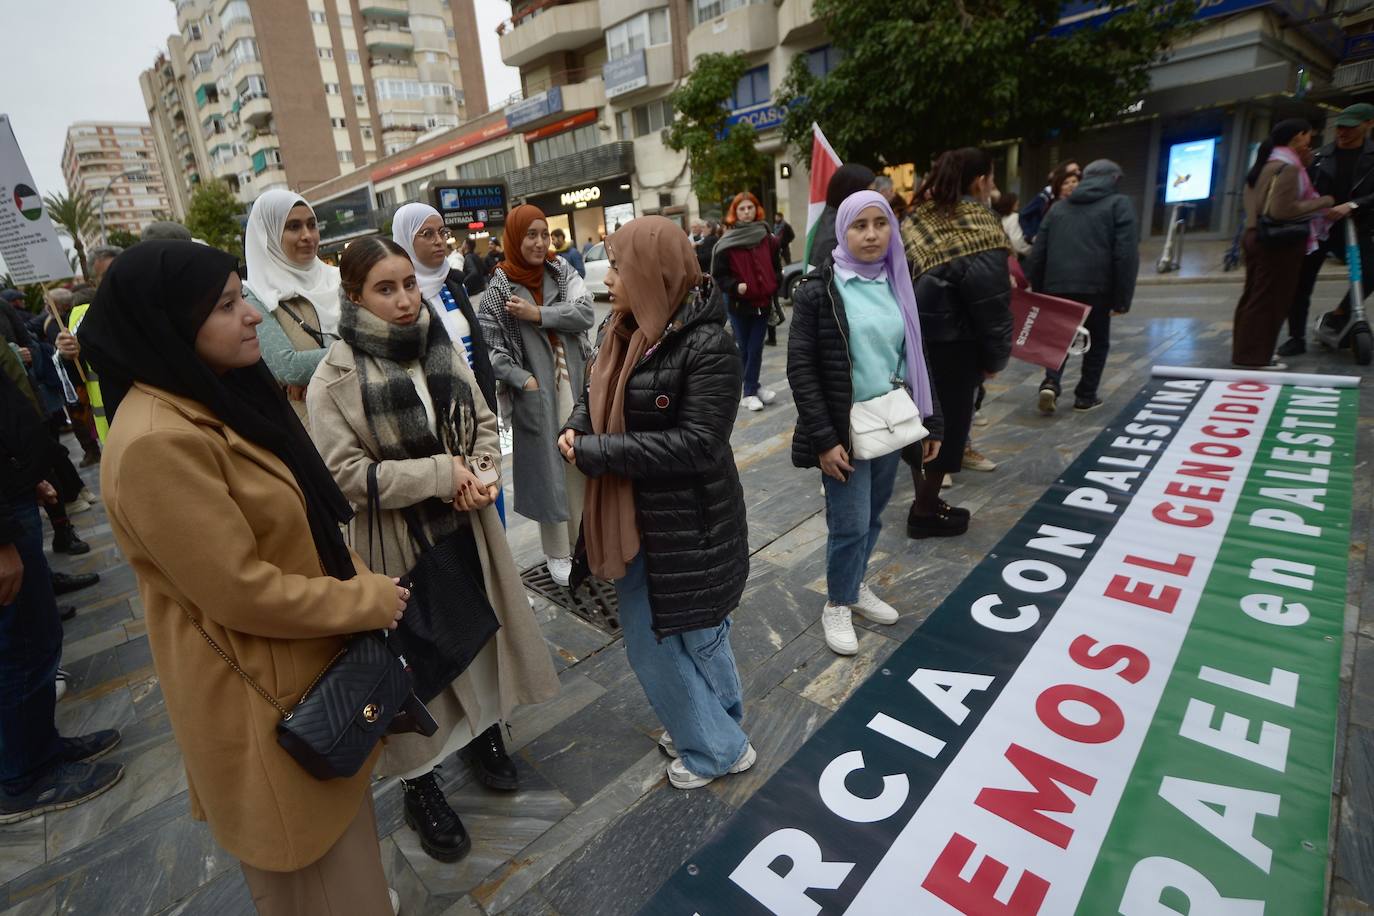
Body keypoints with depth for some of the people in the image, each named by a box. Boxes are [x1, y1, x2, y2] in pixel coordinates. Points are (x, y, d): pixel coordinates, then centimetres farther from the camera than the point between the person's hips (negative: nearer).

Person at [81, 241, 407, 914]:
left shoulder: (218, 397, 2)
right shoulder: (157, 442, -28)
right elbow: (242, 592, -26)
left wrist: (360, 580, 1)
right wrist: (366, 601, -15)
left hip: (311, 659, 9)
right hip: (261, 688, -9)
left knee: (338, 821, 31)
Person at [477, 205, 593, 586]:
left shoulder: (562, 270, 6)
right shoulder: (498, 289, -3)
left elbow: (585, 312, -9)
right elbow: (489, 346, -7)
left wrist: (538, 314, -16)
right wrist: (524, 380, -14)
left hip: (576, 385, 3)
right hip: (536, 391, -3)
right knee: (548, 469, 4)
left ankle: (583, 540, 28)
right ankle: (557, 553, 19)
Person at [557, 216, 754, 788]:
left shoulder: (706, 346, -21)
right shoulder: (618, 331, 3)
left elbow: (696, 444, -26)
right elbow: (597, 396, 16)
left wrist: (594, 453, -23)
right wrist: (577, 429, -8)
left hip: (689, 524, -8)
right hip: (632, 516, 8)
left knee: (697, 634, 12)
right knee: (647, 640, 20)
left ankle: (718, 746, 38)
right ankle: (710, 731, 42)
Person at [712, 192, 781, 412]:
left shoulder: (767, 238, 5)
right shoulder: (727, 243, -5)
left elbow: (775, 267, 15)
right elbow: (718, 274, -3)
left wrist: (774, 287, 1)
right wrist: (735, 286, -17)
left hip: (762, 302, 3)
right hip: (738, 303, -3)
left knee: (756, 348, 6)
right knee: (744, 349, 4)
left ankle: (751, 389, 18)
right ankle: (749, 391, 14)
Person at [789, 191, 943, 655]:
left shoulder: (897, 283, 9)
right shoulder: (818, 290, -9)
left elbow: (915, 356, 15)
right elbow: (801, 368, -12)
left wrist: (931, 421, 12)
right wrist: (823, 439, -17)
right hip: (844, 430, -5)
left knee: (873, 516, 15)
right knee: (850, 523, 1)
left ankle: (856, 585, 37)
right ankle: (837, 605, 24)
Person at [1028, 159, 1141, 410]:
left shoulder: (1058, 208, 17)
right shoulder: (1119, 204, 4)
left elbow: (1037, 255, 12)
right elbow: (1126, 255, -6)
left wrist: (1038, 293, 16)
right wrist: (1122, 298, -4)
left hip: (1057, 287, 3)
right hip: (1097, 287, -3)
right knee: (1097, 343, 14)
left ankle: (1051, 383, -7)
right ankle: (1086, 396, 19)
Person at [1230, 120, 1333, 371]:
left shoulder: (1263, 165, 15)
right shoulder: (1288, 167, -13)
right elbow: (1283, 210, -21)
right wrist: (1323, 202, -10)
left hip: (1256, 236, 9)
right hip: (1279, 241, -9)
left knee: (1254, 297, 12)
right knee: (1270, 300, -4)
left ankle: (1246, 351, 17)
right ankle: (1254, 356, -1)